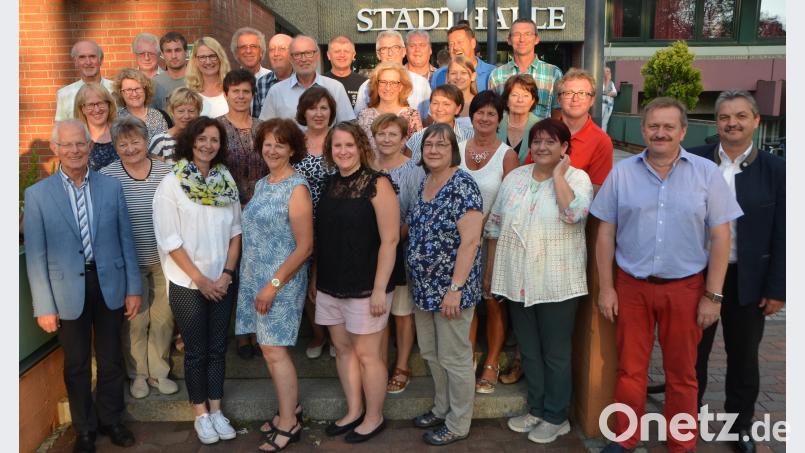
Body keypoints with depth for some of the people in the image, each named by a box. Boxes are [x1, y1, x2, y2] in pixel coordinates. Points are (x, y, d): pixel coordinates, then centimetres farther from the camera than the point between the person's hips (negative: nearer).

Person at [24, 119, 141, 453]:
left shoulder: (112, 187, 0)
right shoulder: (37, 194, -5)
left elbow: (126, 241, 3)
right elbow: (35, 256, -4)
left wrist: (134, 288, 1)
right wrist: (44, 307, -6)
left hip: (109, 284, 1)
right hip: (68, 291, -1)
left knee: (111, 360, 15)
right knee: (77, 365, 15)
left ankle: (110, 420, 36)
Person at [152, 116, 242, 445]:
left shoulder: (226, 181, 3)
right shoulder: (171, 183, -9)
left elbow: (235, 231, 5)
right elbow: (169, 239, -12)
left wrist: (227, 273, -5)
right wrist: (199, 278, -13)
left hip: (221, 282, 4)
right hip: (187, 284, -3)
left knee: (217, 348, 12)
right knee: (196, 351, 8)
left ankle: (216, 409, 26)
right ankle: (201, 414, 24)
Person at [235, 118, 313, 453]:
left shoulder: (297, 188, -13)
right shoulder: (261, 184, 10)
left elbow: (305, 247, -17)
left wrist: (274, 284, -18)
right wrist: (257, 281, 11)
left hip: (282, 280, -7)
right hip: (255, 277, 7)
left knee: (274, 350, -4)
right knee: (268, 346, 13)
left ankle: (288, 424, 11)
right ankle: (291, 406, 30)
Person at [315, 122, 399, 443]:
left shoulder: (377, 184, -11)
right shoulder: (330, 184, 9)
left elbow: (390, 239, -16)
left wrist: (380, 289, -18)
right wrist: (317, 279, 14)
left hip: (364, 286, -6)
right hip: (330, 285, 7)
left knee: (366, 354, 3)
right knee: (343, 349, 15)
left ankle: (374, 418, 22)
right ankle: (354, 411, 32)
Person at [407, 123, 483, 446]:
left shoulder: (462, 185, -17)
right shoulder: (425, 182, 8)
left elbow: (470, 241, -21)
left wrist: (455, 288, -23)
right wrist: (418, 281, 16)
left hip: (450, 287, -8)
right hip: (424, 286, 8)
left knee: (454, 358, 6)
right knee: (430, 352, 19)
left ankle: (458, 425, 23)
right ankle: (442, 409, 39)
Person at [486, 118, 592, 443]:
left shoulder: (577, 177, -5)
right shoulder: (515, 177, 8)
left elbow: (574, 213, -25)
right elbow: (495, 225, 12)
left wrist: (558, 175, -16)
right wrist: (495, 269, 11)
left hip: (556, 283, -5)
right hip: (518, 281, 5)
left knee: (555, 353, 8)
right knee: (529, 350, 16)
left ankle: (556, 417, 24)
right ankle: (536, 409, 33)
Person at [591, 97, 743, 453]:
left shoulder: (707, 173, -2)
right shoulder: (621, 173, 1)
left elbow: (720, 236, -2)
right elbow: (606, 233, 3)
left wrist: (713, 295, -6)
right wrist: (606, 288, -1)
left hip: (686, 289, -1)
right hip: (631, 286, 1)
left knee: (682, 373, 12)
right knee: (630, 370, 11)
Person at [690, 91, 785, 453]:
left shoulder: (774, 169, -4)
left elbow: (781, 234, -3)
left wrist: (777, 289, -5)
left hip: (748, 280, 0)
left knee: (744, 358, 16)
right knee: (693, 353, 15)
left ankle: (740, 424, 36)